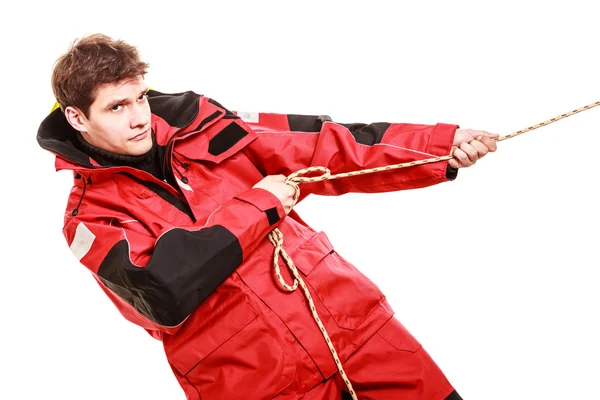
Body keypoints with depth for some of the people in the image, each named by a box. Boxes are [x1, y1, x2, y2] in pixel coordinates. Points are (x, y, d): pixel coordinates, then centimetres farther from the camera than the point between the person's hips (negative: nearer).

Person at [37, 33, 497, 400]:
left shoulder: (197, 124, 8)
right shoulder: (91, 217, -2)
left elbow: (323, 147, 7)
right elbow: (162, 291, -20)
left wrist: (443, 145, -1)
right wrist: (257, 206, -11)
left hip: (354, 322, 4)